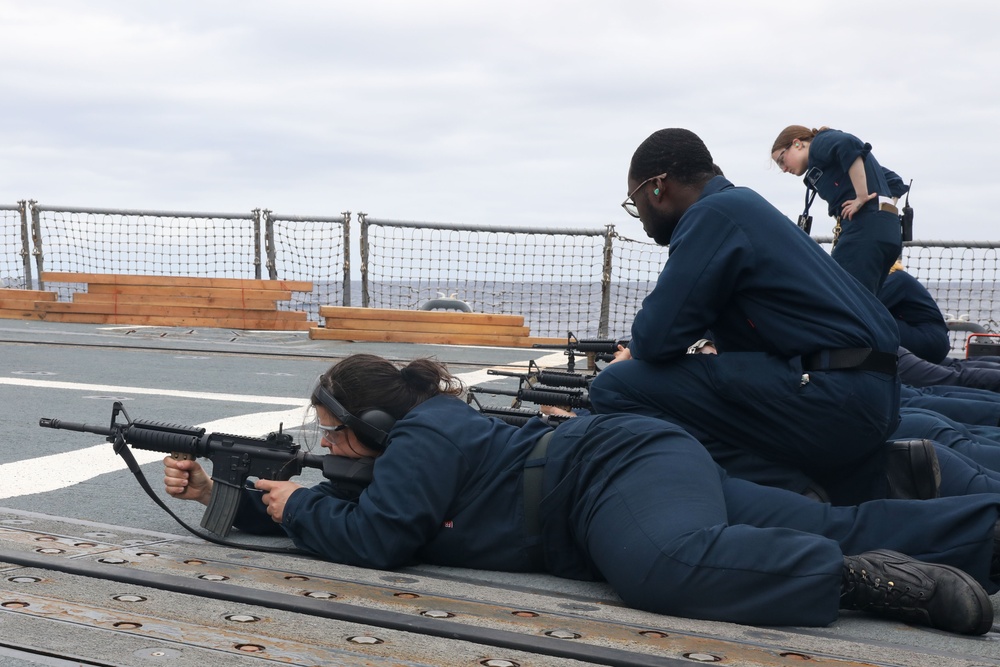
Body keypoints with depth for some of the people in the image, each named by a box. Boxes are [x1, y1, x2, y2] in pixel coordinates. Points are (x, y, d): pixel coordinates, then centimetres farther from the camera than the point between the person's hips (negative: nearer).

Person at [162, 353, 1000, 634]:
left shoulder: (420, 437, -10)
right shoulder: (406, 442, 18)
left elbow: (375, 538, -18)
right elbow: (337, 509, 25)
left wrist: (298, 507, 1)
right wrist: (218, 490, 20)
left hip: (627, 466, -8)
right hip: (642, 473, 8)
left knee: (667, 566, -41)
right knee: (839, 524, -1)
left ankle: (860, 577, -33)